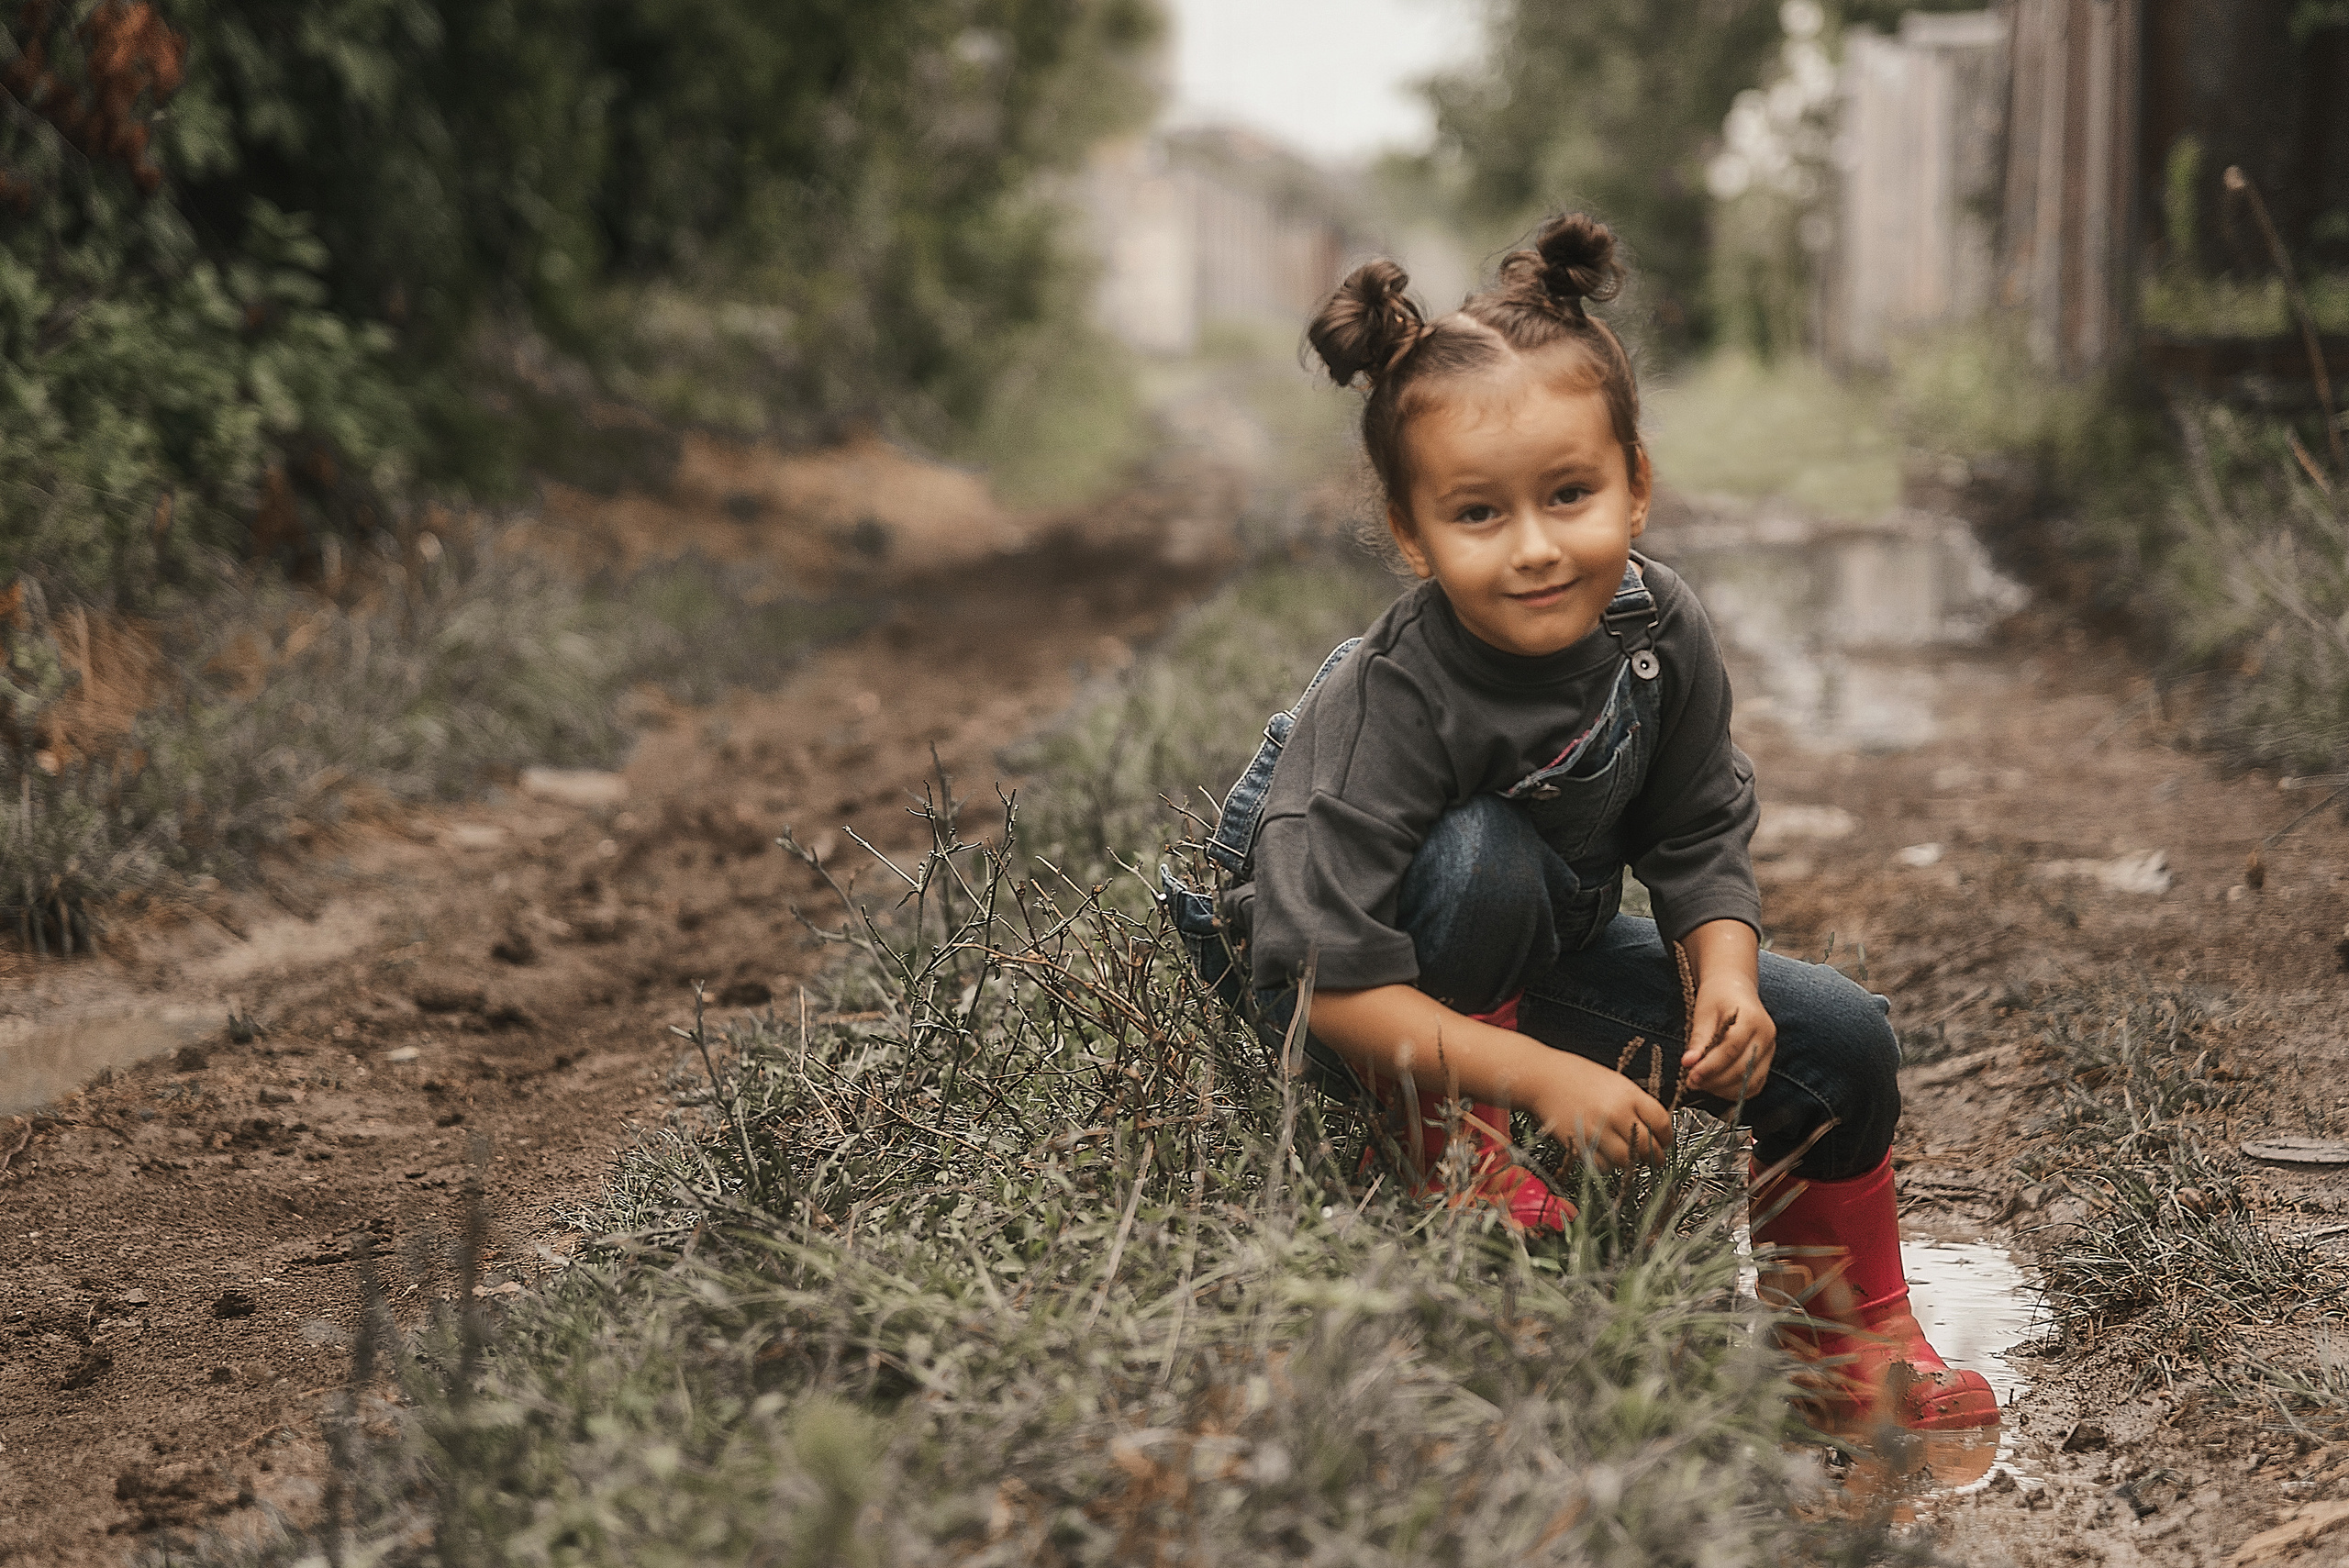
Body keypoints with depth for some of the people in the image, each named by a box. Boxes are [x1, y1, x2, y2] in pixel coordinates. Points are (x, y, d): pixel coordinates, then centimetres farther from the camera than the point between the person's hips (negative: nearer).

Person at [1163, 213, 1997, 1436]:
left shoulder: (1658, 627, -16)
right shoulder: (1385, 709, -34)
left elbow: (1699, 840, -3)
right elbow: (1337, 989, -34)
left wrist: (1724, 974, -22)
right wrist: (1541, 1075, -40)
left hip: (1546, 957, 6)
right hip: (1334, 986, -6)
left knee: (1839, 1044, -6)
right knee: (1484, 858, -38)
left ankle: (1851, 1335, 18)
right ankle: (1447, 1132, -13)